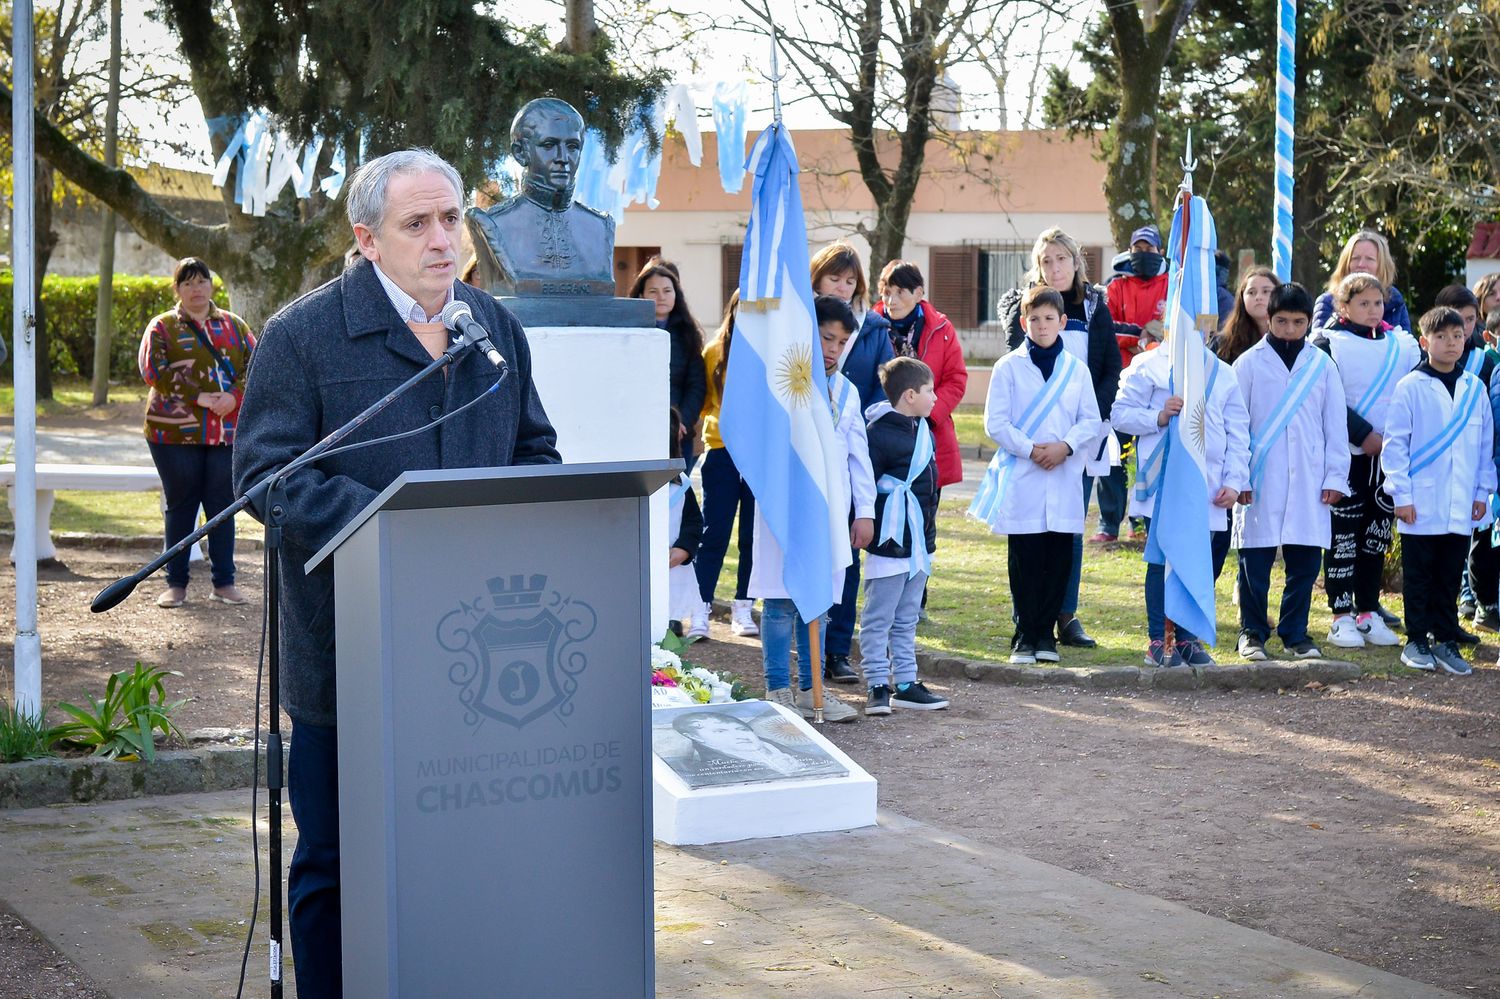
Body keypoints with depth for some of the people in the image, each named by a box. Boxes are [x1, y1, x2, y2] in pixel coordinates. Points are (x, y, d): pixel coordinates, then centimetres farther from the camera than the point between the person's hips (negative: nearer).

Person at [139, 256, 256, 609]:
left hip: (228, 431, 2)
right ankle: (176, 583, 11)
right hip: (176, 432, -2)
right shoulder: (162, 327, 5)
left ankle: (224, 582, 12)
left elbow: (255, 364, 7)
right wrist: (198, 397, -16)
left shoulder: (233, 325, 15)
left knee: (223, 505, 4)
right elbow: (154, 369, -9)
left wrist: (234, 395, -12)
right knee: (180, 506, 4)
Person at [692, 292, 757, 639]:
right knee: (714, 533, -1)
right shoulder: (714, 353, 4)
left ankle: (743, 608, 16)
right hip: (723, 450, 0)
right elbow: (703, 401, 11)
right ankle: (700, 610, 1)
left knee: (755, 535, 6)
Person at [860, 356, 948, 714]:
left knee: (907, 619, 15)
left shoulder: (923, 430, 11)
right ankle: (877, 686, 4)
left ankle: (906, 684, 21)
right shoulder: (878, 434, -16)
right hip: (890, 544, -9)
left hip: (919, 543, 9)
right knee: (878, 618, -1)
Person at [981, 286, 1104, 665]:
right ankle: (1025, 635, 7)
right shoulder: (1009, 367, 2)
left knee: (1059, 559, 4)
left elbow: (1092, 421, 8)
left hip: (1064, 480, 2)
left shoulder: (1076, 369, 9)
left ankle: (1046, 633, 13)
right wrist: (1030, 450, -12)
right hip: (1021, 480, -2)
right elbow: (995, 423, -2)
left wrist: (1065, 446, -9)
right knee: (1025, 561, 0)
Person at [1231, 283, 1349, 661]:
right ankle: (1253, 632, 13)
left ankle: (1295, 633, 16)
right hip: (1261, 481, -2)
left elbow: (1335, 425, 11)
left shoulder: (1321, 365, 9)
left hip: (1309, 482, 2)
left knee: (1305, 561, 4)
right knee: (1256, 560, 0)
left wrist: (1335, 475, 4)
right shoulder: (1250, 363, 2)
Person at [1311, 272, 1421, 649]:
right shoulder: (1328, 344, -4)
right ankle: (1342, 617, 3)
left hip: (1390, 454, 4)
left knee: (1377, 533, 8)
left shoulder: (1403, 345, 10)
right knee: (1343, 534, -2)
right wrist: (1364, 435, -17)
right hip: (1346, 454, -4)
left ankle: (1369, 612, 16)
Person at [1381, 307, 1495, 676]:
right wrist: (1402, 494, -9)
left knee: (1450, 576, 9)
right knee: (1419, 576, 6)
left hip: (1461, 507, 3)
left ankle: (1446, 641, 17)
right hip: (1421, 504, -3)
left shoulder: (1475, 388, 7)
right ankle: (1417, 641, 15)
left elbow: (1487, 444, 12)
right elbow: (1395, 443, -5)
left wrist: (1483, 491, 7)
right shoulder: (1411, 387, -5)